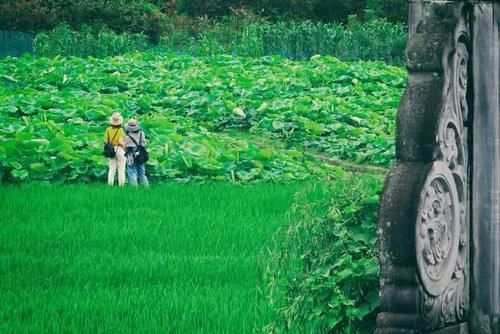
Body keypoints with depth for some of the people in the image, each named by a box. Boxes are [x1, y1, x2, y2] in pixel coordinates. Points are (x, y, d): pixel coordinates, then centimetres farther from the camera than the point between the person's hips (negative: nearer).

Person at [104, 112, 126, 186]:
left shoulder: (108, 130, -1)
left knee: (112, 169, 10)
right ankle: (121, 185, -1)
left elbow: (106, 141, 1)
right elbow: (121, 142, -20)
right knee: (121, 169, 1)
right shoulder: (120, 130, -13)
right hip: (120, 149, -4)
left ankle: (110, 184, 7)